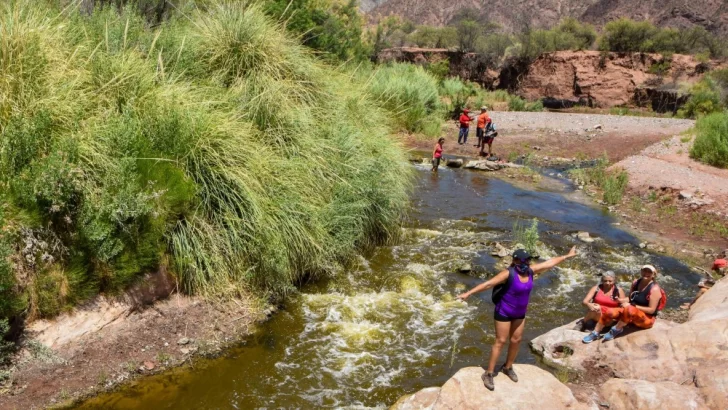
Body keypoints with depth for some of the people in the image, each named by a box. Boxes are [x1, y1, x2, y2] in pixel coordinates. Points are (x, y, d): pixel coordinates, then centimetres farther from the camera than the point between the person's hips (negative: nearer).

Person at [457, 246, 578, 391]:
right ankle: (489, 374, 5)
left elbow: (550, 262, 7)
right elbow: (488, 283, -31)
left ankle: (507, 368, 34)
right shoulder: (509, 273, -26)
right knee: (501, 341, -4)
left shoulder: (531, 270, -7)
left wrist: (567, 256, 18)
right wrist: (468, 293, -38)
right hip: (504, 312, -7)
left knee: (516, 340, 13)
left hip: (519, 313, 7)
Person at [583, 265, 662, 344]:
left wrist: (632, 306, -22)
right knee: (609, 311, -19)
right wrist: (619, 300, -5)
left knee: (629, 309, -39)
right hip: (632, 316, 6)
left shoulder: (654, 289, -16)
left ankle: (616, 330, -15)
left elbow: (651, 310, -19)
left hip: (647, 319, -6)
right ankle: (595, 333, -6)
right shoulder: (636, 282, 4)